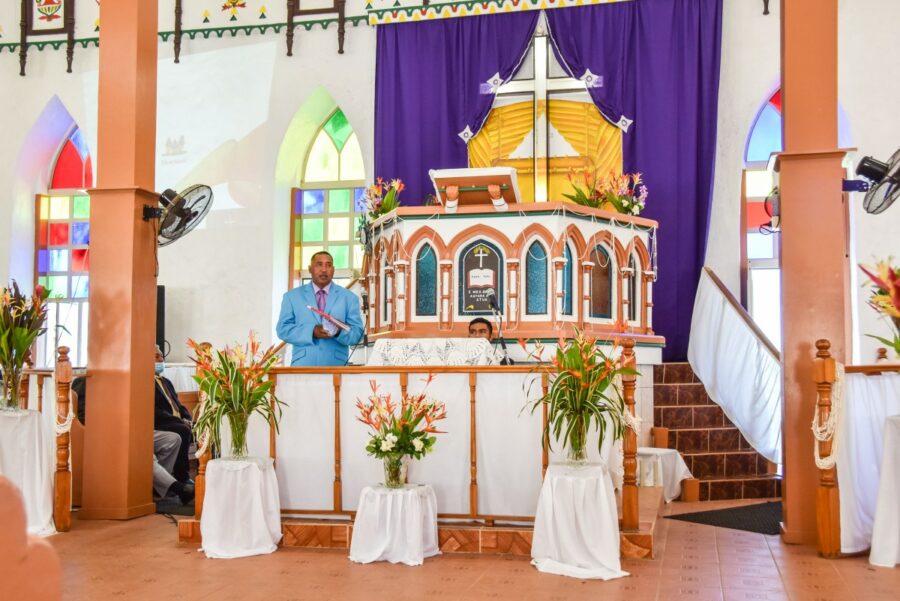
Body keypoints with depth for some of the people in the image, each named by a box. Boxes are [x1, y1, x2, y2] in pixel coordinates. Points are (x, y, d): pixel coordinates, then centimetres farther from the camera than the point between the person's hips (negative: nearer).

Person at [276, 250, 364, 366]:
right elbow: (283, 329, 3)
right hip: (303, 364, 0)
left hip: (336, 365, 0)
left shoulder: (349, 298, 11)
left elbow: (357, 333, 5)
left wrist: (340, 332, -16)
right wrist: (311, 332, -12)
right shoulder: (292, 296, 12)